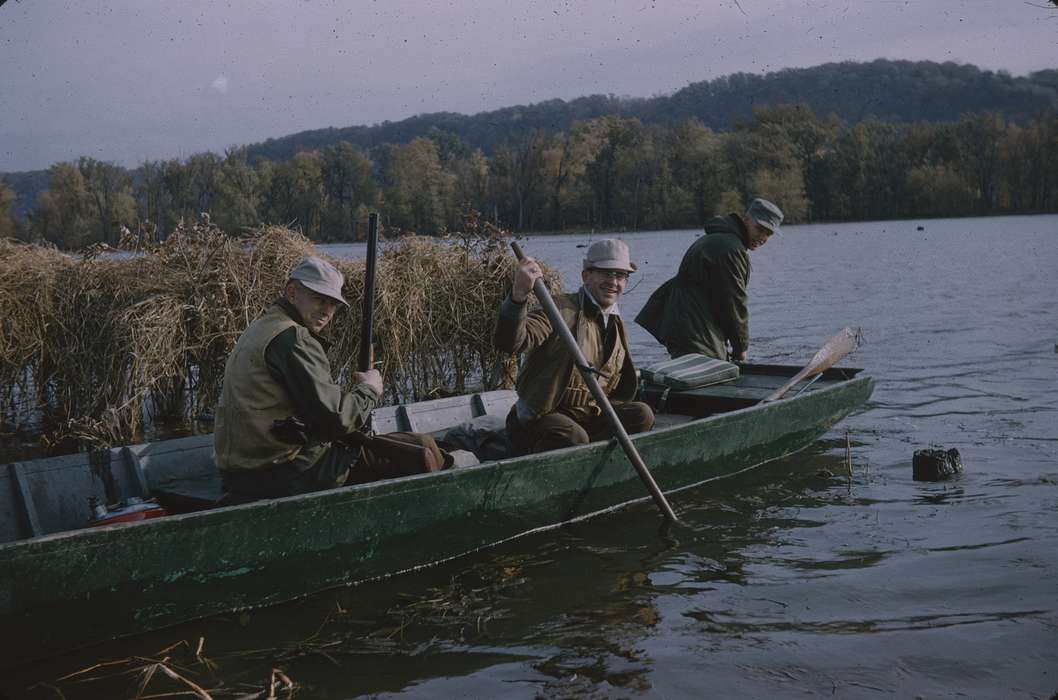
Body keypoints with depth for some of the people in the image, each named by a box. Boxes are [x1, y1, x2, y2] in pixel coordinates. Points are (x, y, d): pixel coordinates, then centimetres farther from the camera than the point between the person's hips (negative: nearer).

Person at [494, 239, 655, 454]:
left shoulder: (616, 324, 15)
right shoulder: (560, 309, -10)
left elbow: (619, 386, 28)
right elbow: (509, 343, -29)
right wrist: (519, 295, -46)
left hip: (588, 414, 7)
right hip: (542, 418, -7)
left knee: (642, 414, -13)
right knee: (574, 437, -36)